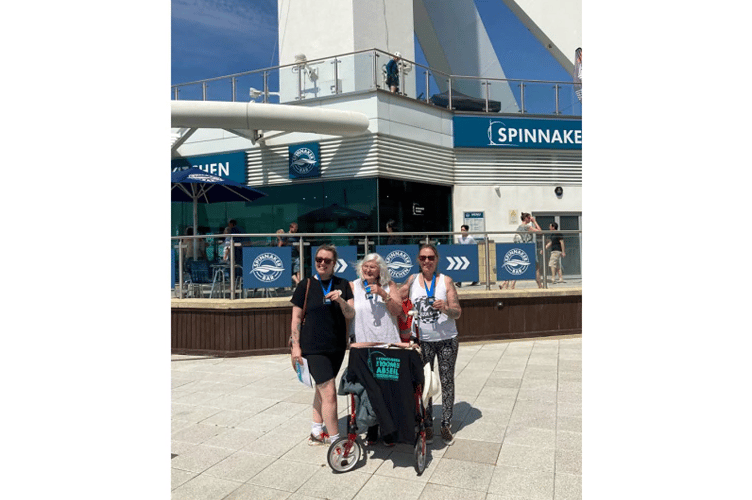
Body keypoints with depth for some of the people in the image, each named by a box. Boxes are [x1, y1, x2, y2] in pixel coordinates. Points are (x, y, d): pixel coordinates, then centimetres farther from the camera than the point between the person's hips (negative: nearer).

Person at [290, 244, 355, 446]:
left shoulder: (342, 285, 5)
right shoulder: (305, 286, -3)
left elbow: (350, 315, 1)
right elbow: (296, 318, -1)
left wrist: (340, 300, -18)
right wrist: (296, 345, -5)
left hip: (337, 346, 4)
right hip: (313, 348, -4)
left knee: (322, 388, 17)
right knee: (329, 393, -9)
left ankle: (317, 431, 32)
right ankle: (335, 440, 1)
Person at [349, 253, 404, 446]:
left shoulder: (389, 285, 6)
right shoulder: (353, 286, 5)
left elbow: (398, 310, -3)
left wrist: (383, 294, -15)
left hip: (388, 343, 0)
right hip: (363, 345, 0)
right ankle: (371, 429, 22)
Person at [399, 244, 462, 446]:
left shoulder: (446, 281, -1)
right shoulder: (412, 280, 3)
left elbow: (457, 313, -3)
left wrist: (445, 308, -22)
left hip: (447, 340, -1)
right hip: (422, 340, 1)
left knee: (447, 382, 5)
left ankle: (446, 425, 17)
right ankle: (427, 425, 16)